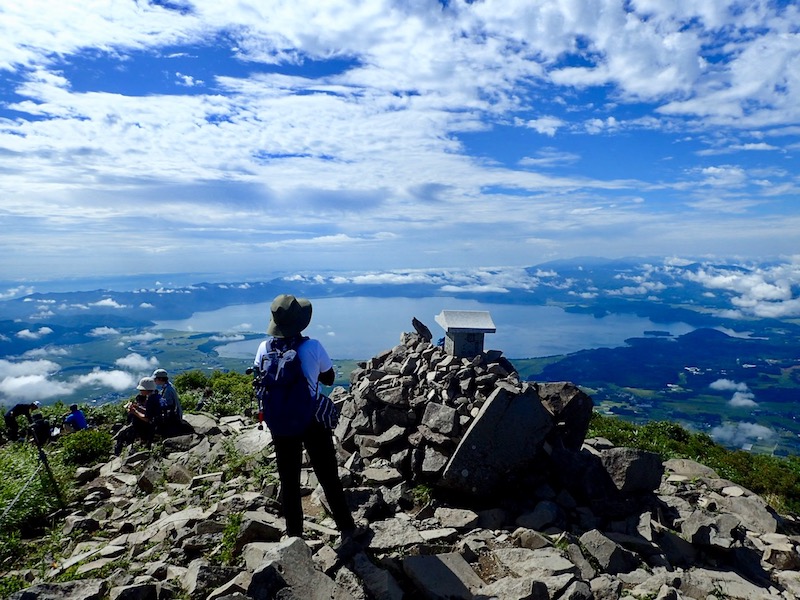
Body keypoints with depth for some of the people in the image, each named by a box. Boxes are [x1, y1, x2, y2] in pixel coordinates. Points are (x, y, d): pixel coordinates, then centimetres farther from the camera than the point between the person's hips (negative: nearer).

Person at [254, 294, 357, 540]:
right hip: (313, 422, -2)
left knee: (289, 481, 17)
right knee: (329, 477, 12)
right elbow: (329, 379, -4)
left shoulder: (265, 349, -10)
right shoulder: (312, 347, -18)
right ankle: (346, 528, 25)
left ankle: (294, 534, 29)